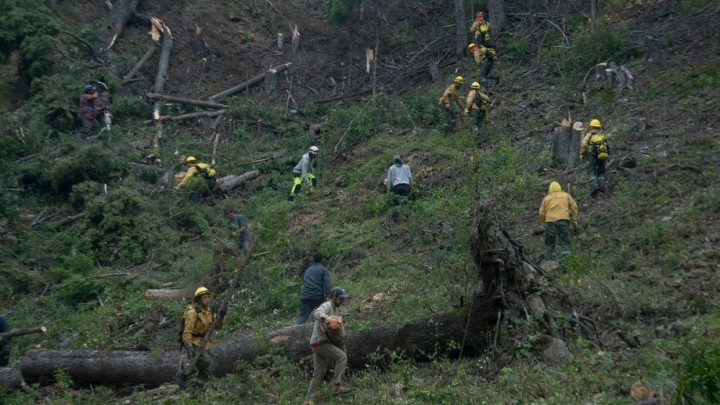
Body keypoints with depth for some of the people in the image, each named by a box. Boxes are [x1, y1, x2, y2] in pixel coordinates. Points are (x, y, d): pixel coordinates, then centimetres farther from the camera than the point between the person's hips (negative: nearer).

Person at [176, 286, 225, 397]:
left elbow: (217, 327, 6)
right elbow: (187, 330, -21)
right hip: (193, 342, -8)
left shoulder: (209, 311, 8)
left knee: (206, 368, 9)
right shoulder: (193, 312, -16)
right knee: (206, 361, -21)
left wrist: (220, 317, -11)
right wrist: (188, 346, -29)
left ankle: (196, 391, 21)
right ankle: (182, 375, -4)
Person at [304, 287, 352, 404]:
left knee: (319, 373, 9)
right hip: (319, 342, -9)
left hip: (322, 342, 9)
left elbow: (337, 326, 27)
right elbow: (316, 313, -37)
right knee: (342, 356, -14)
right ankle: (336, 385, -14)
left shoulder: (336, 309, 15)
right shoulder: (327, 305, -14)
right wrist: (328, 319, -54)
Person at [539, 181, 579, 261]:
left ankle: (548, 260, 7)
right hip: (563, 220, -1)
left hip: (550, 221, 1)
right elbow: (574, 207, 8)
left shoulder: (546, 198, 18)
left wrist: (544, 222, 22)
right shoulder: (566, 195, 19)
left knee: (549, 243, 8)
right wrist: (574, 220, 11)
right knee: (565, 241, 1)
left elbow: (542, 213, 10)